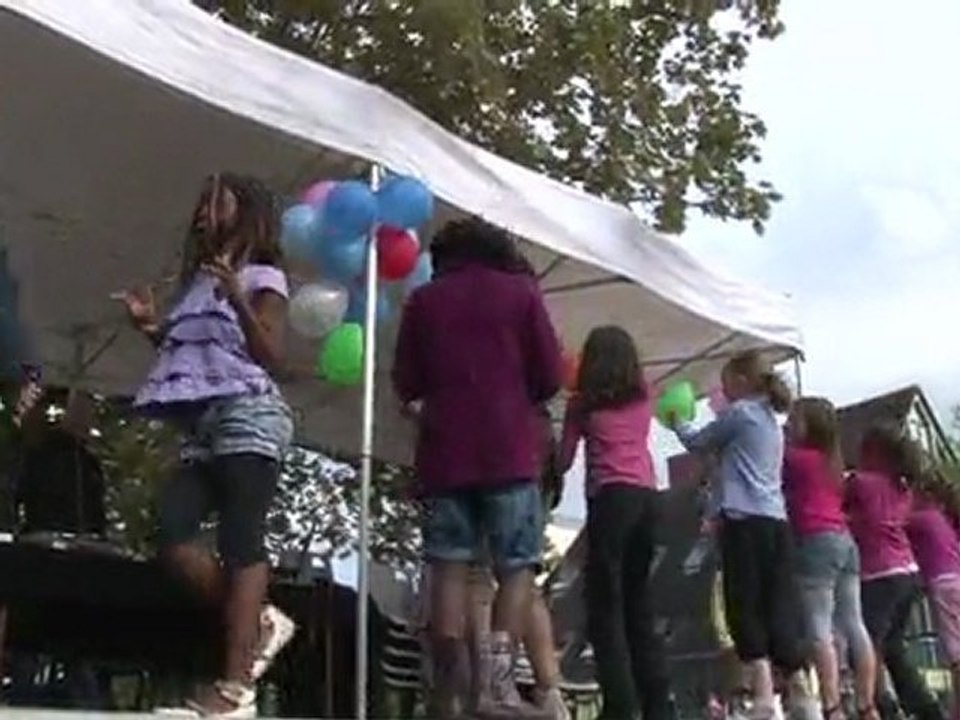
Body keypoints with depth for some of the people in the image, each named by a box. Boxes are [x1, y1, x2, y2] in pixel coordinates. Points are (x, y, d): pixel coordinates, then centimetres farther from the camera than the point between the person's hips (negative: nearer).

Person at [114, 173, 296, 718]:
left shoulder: (262, 276, 5)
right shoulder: (199, 281, 25)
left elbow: (273, 357, -6)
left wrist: (239, 300, -17)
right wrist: (153, 327, 11)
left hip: (247, 416, -8)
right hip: (203, 426, 8)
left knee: (240, 541, -14)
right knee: (174, 534, -10)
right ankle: (258, 624, 2)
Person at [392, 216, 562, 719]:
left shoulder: (423, 299, 11)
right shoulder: (520, 290, 7)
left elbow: (405, 382, 10)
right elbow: (550, 376, 3)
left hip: (443, 453, 2)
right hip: (508, 451, -2)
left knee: (449, 568, 3)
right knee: (516, 568, 1)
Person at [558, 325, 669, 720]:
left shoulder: (583, 402, 8)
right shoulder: (643, 397, 17)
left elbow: (564, 460, 8)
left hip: (611, 498, -5)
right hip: (648, 498, 5)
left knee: (606, 607, -4)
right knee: (638, 605, 11)